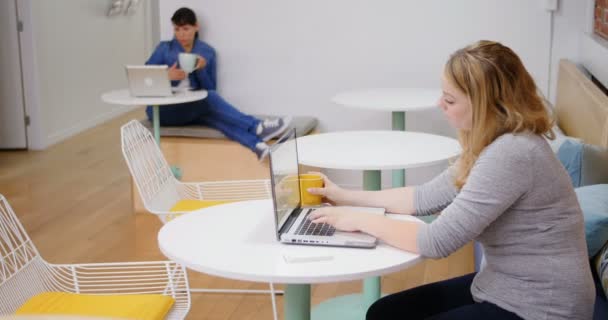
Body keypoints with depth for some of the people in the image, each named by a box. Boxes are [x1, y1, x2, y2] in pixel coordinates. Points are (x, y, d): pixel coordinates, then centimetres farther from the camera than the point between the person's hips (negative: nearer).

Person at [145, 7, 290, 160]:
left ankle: (256, 144, -60)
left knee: (211, 112, -36)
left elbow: (210, 88, 7)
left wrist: (201, 70, -11)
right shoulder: (164, 49, 7)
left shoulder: (207, 52, 10)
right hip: (163, 110, -2)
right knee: (209, 98, -32)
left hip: (193, 110, 2)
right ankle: (256, 127, -42)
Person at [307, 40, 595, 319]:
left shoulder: (511, 154, -27)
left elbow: (438, 241, -25)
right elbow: (427, 197, 12)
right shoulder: (494, 144, 4)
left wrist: (361, 220, -13)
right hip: (502, 286, 9)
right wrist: (346, 196, 11)